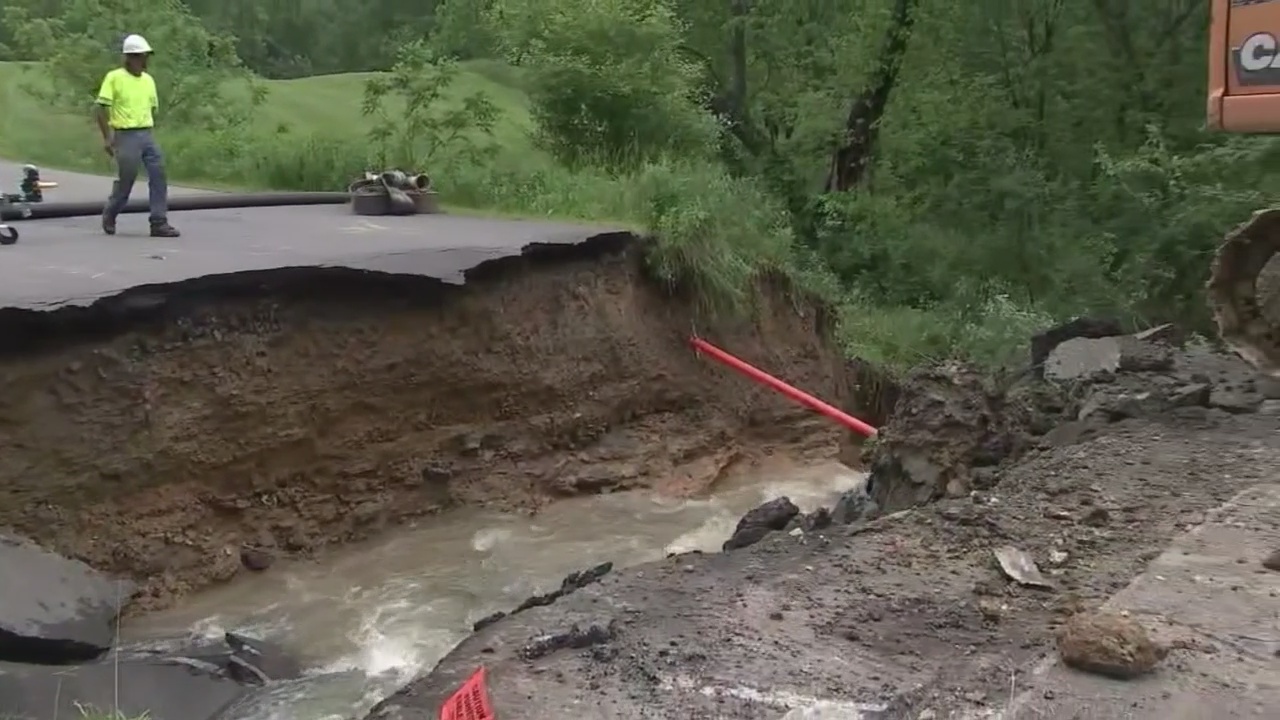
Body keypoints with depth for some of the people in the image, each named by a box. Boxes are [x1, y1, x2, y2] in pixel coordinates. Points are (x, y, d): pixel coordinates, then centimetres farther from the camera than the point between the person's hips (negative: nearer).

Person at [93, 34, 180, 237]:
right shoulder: (114, 78, -5)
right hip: (126, 136, -5)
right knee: (125, 180, 2)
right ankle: (109, 215, 27)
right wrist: (107, 137, -11)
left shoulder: (148, 79, 11)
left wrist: (148, 131, 17)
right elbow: (100, 109, -7)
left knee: (159, 176, -6)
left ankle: (159, 223, -4)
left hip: (147, 135, 5)